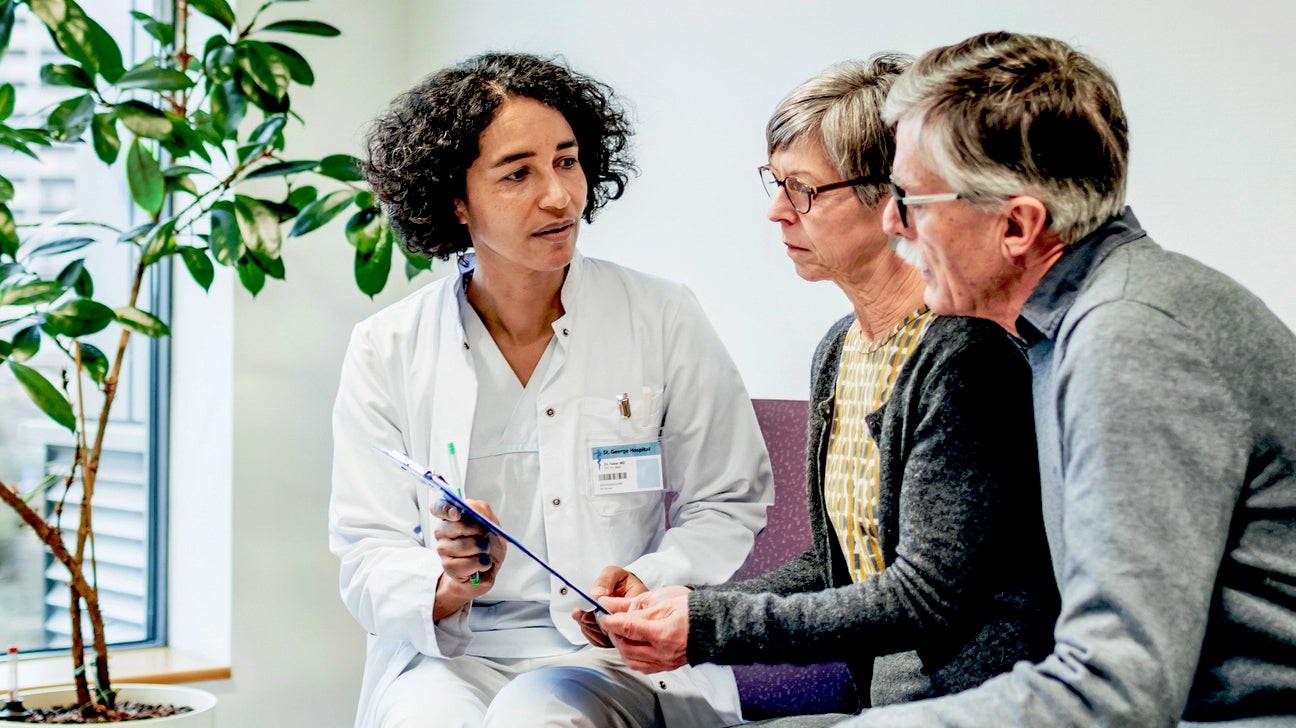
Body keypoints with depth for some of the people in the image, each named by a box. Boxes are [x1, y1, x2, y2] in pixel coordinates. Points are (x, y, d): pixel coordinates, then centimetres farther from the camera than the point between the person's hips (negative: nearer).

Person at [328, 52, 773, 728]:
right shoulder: (385, 350, 2)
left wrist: (646, 587, -12)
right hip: (446, 654, 1)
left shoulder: (663, 320, 1)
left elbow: (726, 505, 7)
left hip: (615, 655, -1)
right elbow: (368, 561, 2)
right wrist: (448, 587, -20)